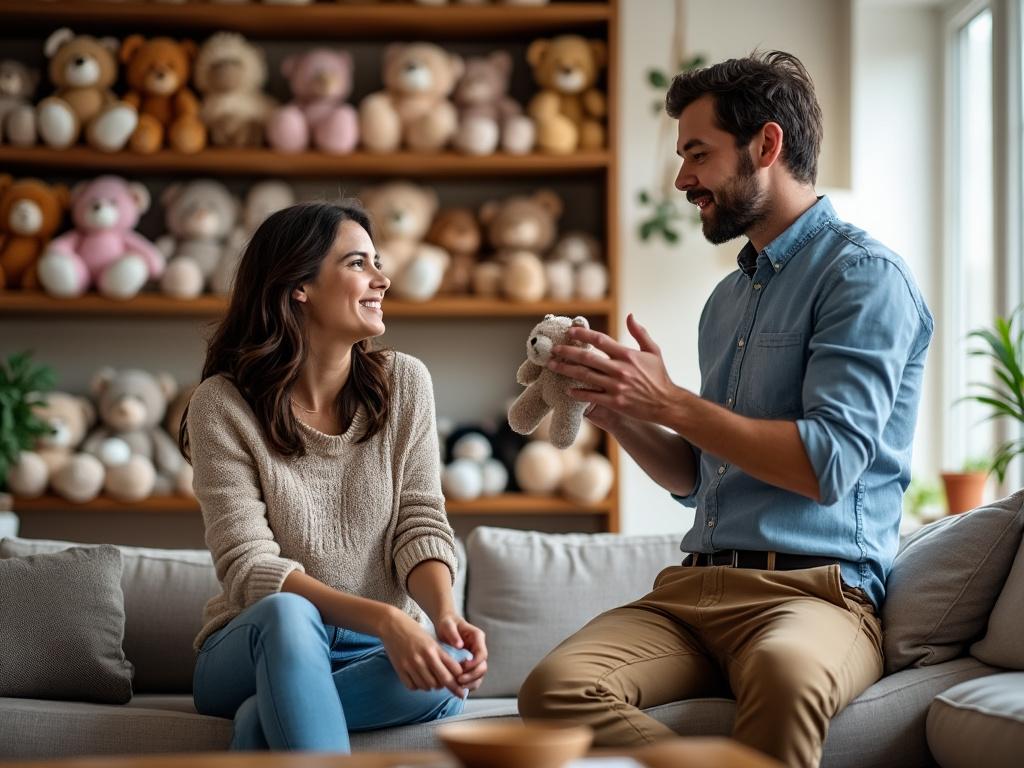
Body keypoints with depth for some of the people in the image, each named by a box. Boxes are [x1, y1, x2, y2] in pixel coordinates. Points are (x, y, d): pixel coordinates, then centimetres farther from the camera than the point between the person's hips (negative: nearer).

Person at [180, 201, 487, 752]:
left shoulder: (404, 382, 2)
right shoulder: (223, 404, -9)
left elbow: (421, 523, -1)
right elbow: (248, 567, -17)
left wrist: (445, 614, -24)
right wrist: (383, 618, -31)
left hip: (373, 655, 4)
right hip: (253, 650, -3)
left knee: (452, 668, -31)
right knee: (288, 615, -38)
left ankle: (263, 724, -21)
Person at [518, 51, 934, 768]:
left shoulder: (864, 273, -2)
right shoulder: (729, 297, 24)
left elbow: (829, 465, -13)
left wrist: (670, 402, -9)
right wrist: (615, 409, 10)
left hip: (816, 589, -7)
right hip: (695, 585, 7)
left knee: (784, 673, -43)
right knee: (555, 686, -24)